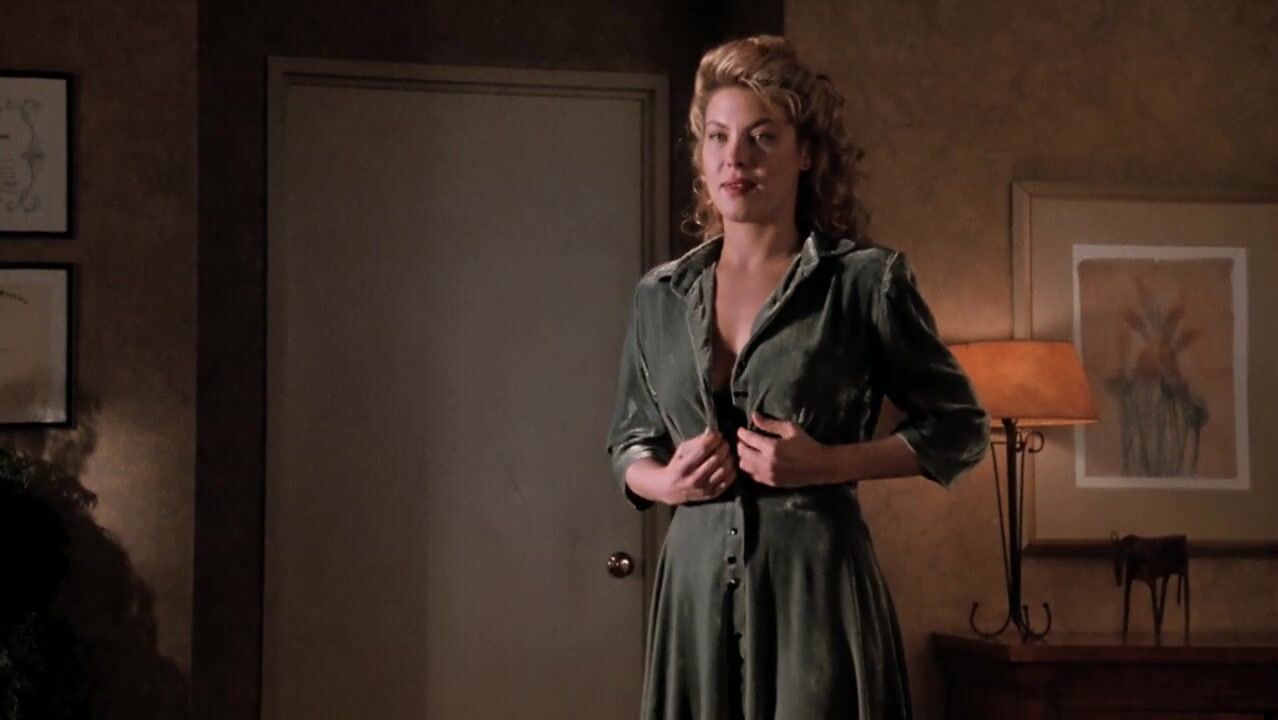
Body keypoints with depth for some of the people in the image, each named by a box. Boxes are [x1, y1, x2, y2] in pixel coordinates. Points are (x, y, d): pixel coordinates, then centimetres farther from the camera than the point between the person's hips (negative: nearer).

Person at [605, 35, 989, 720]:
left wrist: (830, 463, -12)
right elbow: (627, 442, 21)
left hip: (817, 584, -3)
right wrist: (662, 481, -3)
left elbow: (960, 428, 2)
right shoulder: (660, 294, 9)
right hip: (696, 579, 4)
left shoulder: (865, 279, -3)